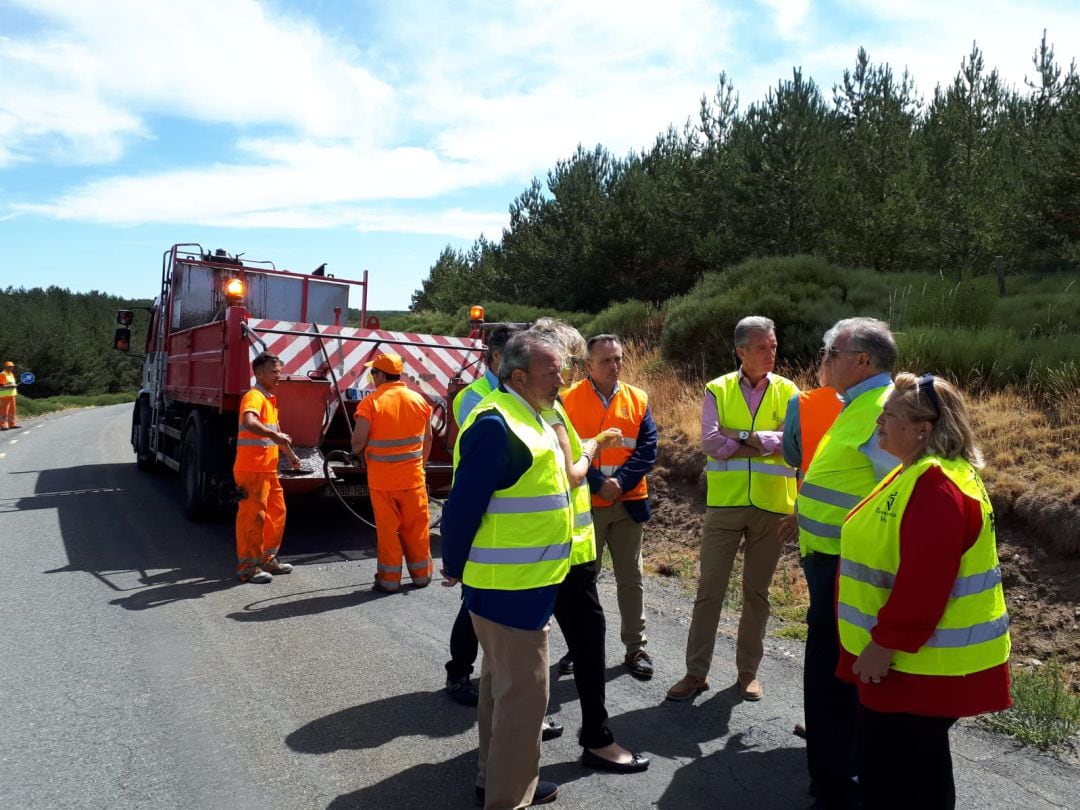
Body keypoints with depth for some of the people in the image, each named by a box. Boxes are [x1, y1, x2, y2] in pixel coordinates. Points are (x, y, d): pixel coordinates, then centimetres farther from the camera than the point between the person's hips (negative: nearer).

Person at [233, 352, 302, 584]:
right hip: (252, 470, -10)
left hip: (268, 469, 10)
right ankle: (247, 567, 5)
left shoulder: (270, 399, 17)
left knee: (277, 512, 16)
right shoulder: (254, 397, -15)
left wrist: (290, 454, 32)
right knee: (252, 517, -4)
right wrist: (274, 435, -42)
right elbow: (248, 422, -37)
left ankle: (268, 559, 28)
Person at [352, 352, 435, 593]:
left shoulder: (371, 402, -12)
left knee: (387, 528, 7)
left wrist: (357, 451, 9)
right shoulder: (418, 400, 1)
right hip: (413, 476, 3)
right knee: (416, 526, 13)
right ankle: (421, 574, 23)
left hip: (382, 479, -3)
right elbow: (428, 438, 8)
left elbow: (358, 440, -13)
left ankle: (389, 579, 13)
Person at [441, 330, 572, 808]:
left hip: (522, 579, 10)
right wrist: (455, 568, -10)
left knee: (503, 682, 20)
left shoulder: (525, 416, 11)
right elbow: (463, 506, -21)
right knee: (523, 691, 0)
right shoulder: (496, 424, -22)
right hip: (510, 584, -10)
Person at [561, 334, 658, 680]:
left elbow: (648, 448, -3)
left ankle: (636, 648, 24)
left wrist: (621, 482, -16)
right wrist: (598, 483, -18)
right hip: (585, 503, -2)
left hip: (629, 502, 2)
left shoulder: (638, 400, 3)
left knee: (631, 578, 11)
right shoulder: (569, 400, -5)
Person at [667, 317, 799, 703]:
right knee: (709, 589, 4)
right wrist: (765, 444, -10)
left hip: (771, 505, 1)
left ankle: (748, 670, 27)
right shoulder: (718, 390, 0)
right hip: (724, 503, -1)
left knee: (757, 592, 12)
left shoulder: (788, 392, 3)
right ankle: (696, 672, 17)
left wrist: (740, 436, -14)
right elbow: (710, 443, -12)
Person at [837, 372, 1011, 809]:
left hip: (923, 662, -10)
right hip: (912, 655, 10)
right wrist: (883, 642, 22)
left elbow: (924, 581, -29)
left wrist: (885, 644, -22)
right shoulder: (918, 475, 10)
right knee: (916, 767, 23)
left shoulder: (936, 484, -25)